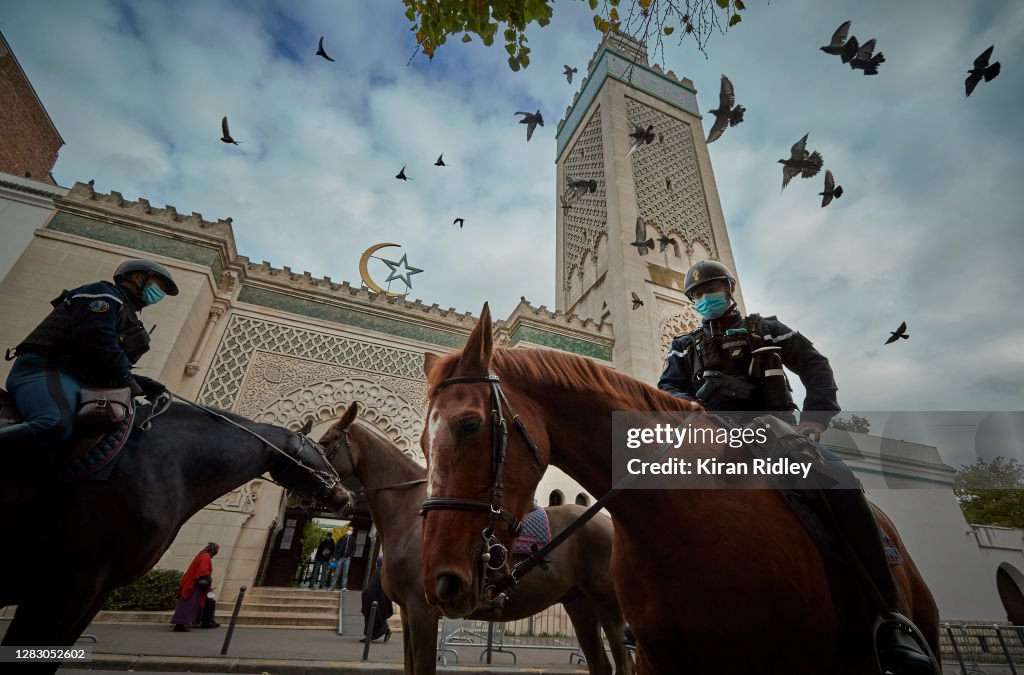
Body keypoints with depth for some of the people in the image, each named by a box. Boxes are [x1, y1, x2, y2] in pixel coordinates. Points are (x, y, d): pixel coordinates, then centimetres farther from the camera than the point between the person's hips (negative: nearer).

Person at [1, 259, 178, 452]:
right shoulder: (104, 294, 1)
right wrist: (125, 378, -11)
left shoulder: (125, 313, 28)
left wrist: (146, 384, 8)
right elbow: (96, 341, -16)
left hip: (76, 377, 10)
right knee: (55, 426, -37)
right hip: (44, 368, -10)